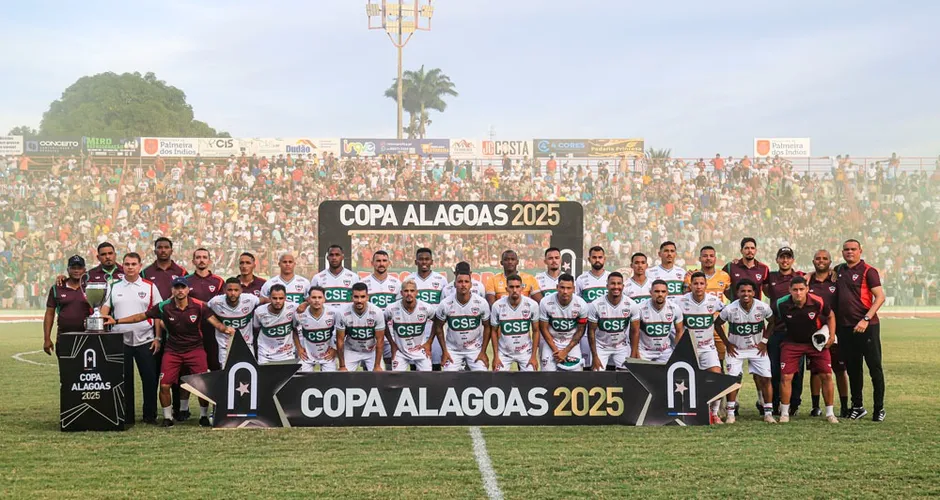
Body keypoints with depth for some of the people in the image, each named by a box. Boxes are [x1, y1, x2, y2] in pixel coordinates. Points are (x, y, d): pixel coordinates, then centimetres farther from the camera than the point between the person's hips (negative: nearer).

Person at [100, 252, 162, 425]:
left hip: (145, 340, -1)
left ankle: (150, 415, 7)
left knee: (149, 378, -2)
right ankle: (126, 416, 12)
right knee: (124, 380, 4)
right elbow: (104, 311, 5)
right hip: (120, 341, 1)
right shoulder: (113, 287, 8)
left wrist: (157, 338, -2)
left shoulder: (150, 286, 6)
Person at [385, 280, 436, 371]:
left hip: (421, 350, 0)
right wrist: (392, 344, 4)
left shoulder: (426, 308, -15)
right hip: (400, 352, 0)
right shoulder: (391, 309, -16)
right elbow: (384, 325, 5)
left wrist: (429, 343, 2)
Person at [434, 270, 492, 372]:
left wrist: (483, 352, -4)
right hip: (453, 350, 0)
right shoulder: (445, 304, -14)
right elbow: (438, 327, 1)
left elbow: (487, 327, -2)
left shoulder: (481, 303, -14)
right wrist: (444, 351, 0)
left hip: (475, 348, 0)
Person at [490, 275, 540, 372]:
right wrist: (495, 356, -2)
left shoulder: (532, 305, -14)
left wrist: (534, 356, -4)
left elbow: (535, 331, -2)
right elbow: (494, 331, 0)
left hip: (525, 352, 0)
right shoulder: (497, 306, -14)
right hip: (504, 353, 0)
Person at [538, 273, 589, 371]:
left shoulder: (581, 305, -16)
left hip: (572, 342, 1)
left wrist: (565, 351, -10)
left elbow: (580, 331, -5)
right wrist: (556, 351, -12)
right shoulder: (545, 303, -20)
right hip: (551, 341, -1)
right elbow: (544, 329, -8)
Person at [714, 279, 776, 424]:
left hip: (757, 348, 1)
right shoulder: (730, 309, -20)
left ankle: (768, 413, 6)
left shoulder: (763, 307, -17)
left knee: (765, 379, -3)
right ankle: (731, 413, 1)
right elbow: (717, 324, -3)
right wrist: (727, 344, -4)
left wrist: (764, 341, -2)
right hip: (736, 349, -1)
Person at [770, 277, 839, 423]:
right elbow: (773, 321, 2)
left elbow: (830, 316, 2)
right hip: (792, 342, 0)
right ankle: (785, 413, 6)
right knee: (786, 377, -10)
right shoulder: (782, 305, -19)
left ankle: (830, 413, 9)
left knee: (827, 375, -5)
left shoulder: (817, 302, -19)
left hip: (817, 342, 0)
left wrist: (831, 335, -5)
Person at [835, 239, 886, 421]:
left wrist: (866, 319, -20)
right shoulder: (839, 270, 13)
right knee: (852, 368, 11)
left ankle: (879, 408, 5)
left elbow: (880, 297, -12)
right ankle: (857, 407, 21)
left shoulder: (868, 271, -5)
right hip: (845, 327, 6)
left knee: (874, 367, -2)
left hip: (867, 326, -6)